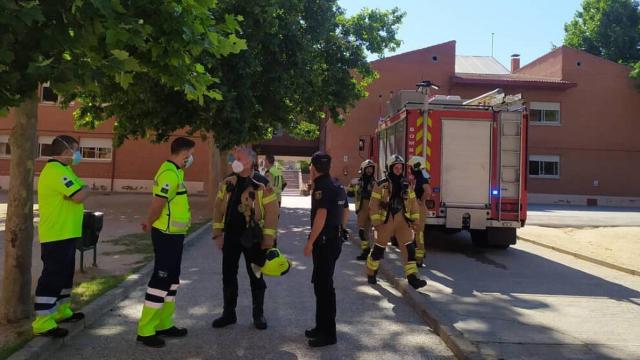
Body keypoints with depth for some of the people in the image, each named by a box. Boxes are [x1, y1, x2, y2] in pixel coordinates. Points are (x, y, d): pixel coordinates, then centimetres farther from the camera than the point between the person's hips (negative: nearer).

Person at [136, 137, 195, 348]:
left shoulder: (175, 171, 13)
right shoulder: (169, 173, -20)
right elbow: (158, 202, -26)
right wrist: (149, 224, -10)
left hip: (174, 234, 10)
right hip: (166, 235, -10)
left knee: (171, 280, 16)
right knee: (160, 280, -4)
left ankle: (164, 324, 26)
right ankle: (145, 331, 6)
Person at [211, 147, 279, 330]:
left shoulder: (262, 184, -9)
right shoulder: (227, 182, 5)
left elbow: (272, 211, -10)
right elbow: (218, 207, 9)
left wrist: (268, 238, -13)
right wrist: (217, 232, 4)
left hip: (252, 238, -4)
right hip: (230, 236, 4)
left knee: (256, 277, 7)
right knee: (228, 276, 10)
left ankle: (258, 314, 21)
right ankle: (228, 313, 25)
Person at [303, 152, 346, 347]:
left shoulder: (322, 186, -16)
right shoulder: (337, 185, 12)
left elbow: (321, 215, -25)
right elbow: (345, 212, 20)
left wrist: (310, 242, -22)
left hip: (324, 241, -10)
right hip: (334, 239, 10)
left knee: (324, 285, -3)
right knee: (322, 283, 17)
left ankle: (328, 333, 5)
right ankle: (322, 326, 27)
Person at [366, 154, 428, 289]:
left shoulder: (406, 184, 9)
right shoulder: (381, 185, -5)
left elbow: (413, 202, 12)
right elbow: (374, 204, -6)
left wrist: (414, 218, 6)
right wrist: (376, 221, -11)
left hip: (403, 221, 3)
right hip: (386, 221, -3)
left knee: (409, 248, -6)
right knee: (378, 248, 7)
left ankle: (412, 277, -5)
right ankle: (371, 273, 25)